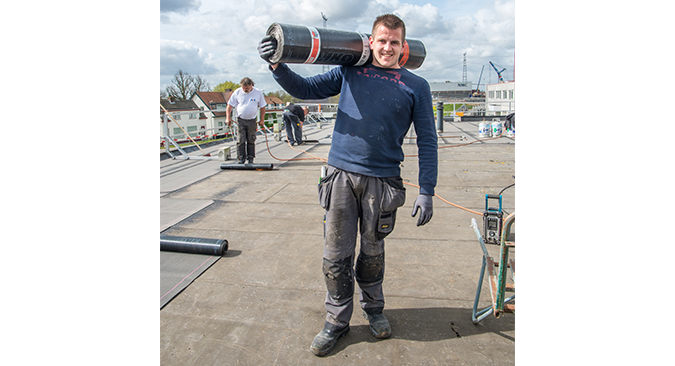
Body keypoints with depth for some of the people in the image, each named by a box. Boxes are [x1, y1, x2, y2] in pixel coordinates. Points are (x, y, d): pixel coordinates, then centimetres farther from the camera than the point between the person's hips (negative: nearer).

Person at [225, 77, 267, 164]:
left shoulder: (258, 93, 0)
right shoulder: (237, 92, -1)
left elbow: (262, 107, 8)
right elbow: (229, 105, 3)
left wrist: (262, 120, 4)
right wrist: (228, 117, -5)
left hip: (252, 120, 0)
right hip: (240, 120, 0)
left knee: (251, 140, 4)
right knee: (241, 140, -4)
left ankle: (250, 158, 13)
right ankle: (241, 158, 1)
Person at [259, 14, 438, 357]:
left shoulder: (416, 87, 8)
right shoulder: (349, 72, 11)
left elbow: (427, 141, 4)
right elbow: (305, 89, 13)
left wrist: (426, 192, -3)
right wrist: (278, 65, -5)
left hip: (382, 180, 0)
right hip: (340, 174, 1)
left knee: (372, 251, 14)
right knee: (336, 254, 4)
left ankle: (373, 309, 37)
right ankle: (337, 320, 22)